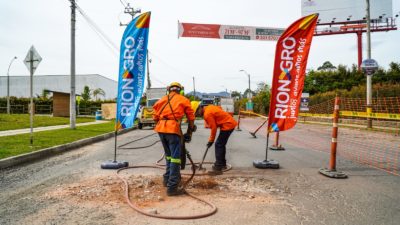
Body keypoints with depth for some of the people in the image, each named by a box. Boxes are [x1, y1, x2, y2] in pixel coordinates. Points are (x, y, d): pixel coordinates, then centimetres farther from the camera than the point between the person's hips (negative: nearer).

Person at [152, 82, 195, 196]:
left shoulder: (162, 99, 21)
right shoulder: (184, 100, 12)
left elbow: (155, 117, 16)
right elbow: (191, 117, 12)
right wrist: (189, 132, 23)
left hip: (161, 129, 5)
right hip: (173, 129, -5)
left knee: (168, 155, 22)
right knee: (175, 157, -4)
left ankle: (167, 179, 32)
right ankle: (172, 187, -7)